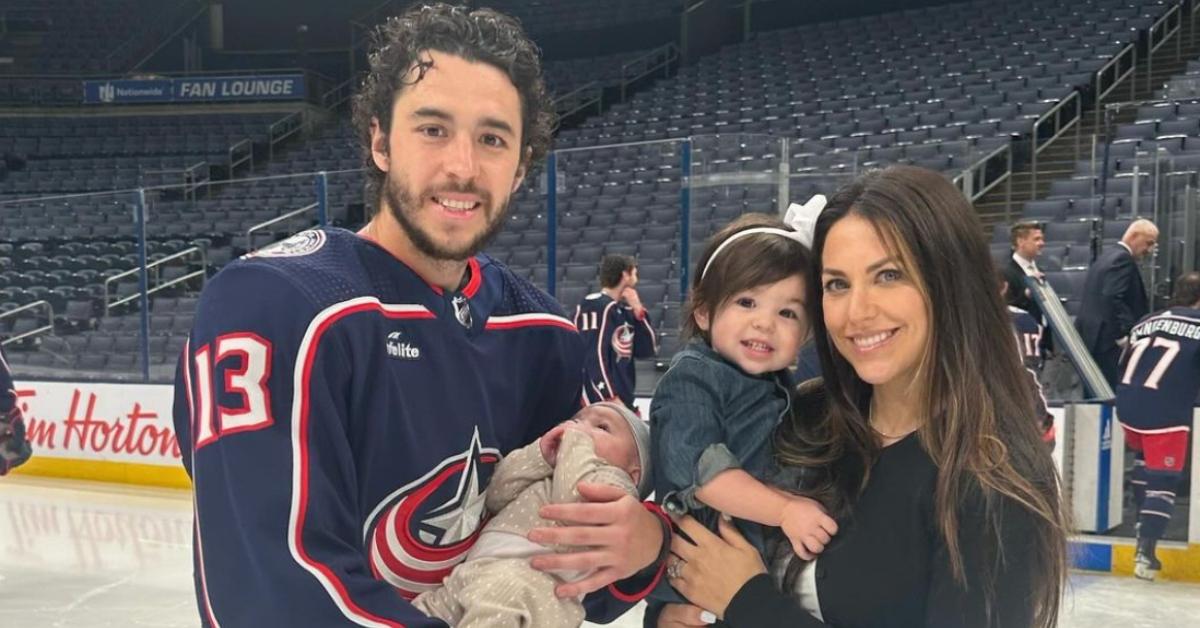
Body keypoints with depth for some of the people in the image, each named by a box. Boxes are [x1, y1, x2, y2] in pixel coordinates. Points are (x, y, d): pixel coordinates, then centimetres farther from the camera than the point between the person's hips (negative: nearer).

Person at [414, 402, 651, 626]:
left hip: (532, 576, -8)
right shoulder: (544, 473, 39)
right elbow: (495, 497, 23)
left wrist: (577, 442, 8)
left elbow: (572, 498, -7)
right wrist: (539, 454, 13)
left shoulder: (614, 482, 15)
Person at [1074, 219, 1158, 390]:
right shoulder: (1123, 259, -12)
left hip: (1091, 336, 10)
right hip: (1107, 339, -10)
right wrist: (1125, 335, -22)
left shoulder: (1107, 256, 19)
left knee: (1095, 392, 12)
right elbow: (1113, 299, -24)